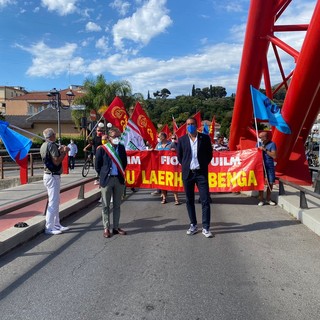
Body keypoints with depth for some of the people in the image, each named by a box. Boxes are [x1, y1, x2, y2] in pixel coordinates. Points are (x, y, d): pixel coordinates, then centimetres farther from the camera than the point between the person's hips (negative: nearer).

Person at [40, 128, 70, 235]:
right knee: (53, 202, -5)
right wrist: (64, 152, -10)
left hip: (48, 175, 10)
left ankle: (56, 224, 23)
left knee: (55, 201, 15)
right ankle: (49, 227, 0)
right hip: (53, 176, -10)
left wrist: (59, 151, 14)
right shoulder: (52, 145, -15)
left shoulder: (44, 145, 14)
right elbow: (56, 161, -21)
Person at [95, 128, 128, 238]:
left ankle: (116, 227, 22)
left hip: (119, 179, 4)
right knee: (106, 205, 5)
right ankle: (106, 228, 15)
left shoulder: (121, 148, 4)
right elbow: (97, 165, -3)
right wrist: (104, 175, 0)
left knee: (117, 205, 12)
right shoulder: (102, 149, -7)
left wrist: (121, 173, 7)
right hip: (107, 179, -4)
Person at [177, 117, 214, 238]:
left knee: (205, 200, -3)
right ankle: (193, 225, 19)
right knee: (189, 200, 7)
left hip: (201, 173, -1)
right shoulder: (182, 139, 3)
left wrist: (203, 165, 6)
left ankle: (206, 228, 5)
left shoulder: (205, 138, 1)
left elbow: (209, 154, 8)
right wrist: (186, 166, 9)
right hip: (188, 173, 1)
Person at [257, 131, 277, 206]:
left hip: (270, 166, -1)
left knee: (270, 183, 5)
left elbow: (274, 156, -14)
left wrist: (265, 150, -17)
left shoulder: (272, 144, -5)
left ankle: (268, 199, 23)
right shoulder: (259, 144, 6)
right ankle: (261, 200, 10)